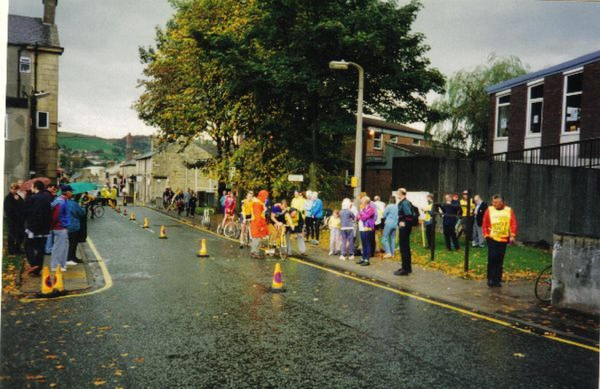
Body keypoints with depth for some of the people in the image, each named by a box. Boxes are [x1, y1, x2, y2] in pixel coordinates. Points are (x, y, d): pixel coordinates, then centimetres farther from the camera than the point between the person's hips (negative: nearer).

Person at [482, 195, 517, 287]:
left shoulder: (509, 210, 1)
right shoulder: (489, 210, -2)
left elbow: (513, 224, -1)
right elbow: (485, 224, 3)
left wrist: (512, 235, -10)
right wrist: (486, 235, -2)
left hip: (503, 239, 1)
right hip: (492, 239, -1)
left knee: (500, 260, 5)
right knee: (492, 258, -8)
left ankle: (498, 280, 14)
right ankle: (491, 279, 2)